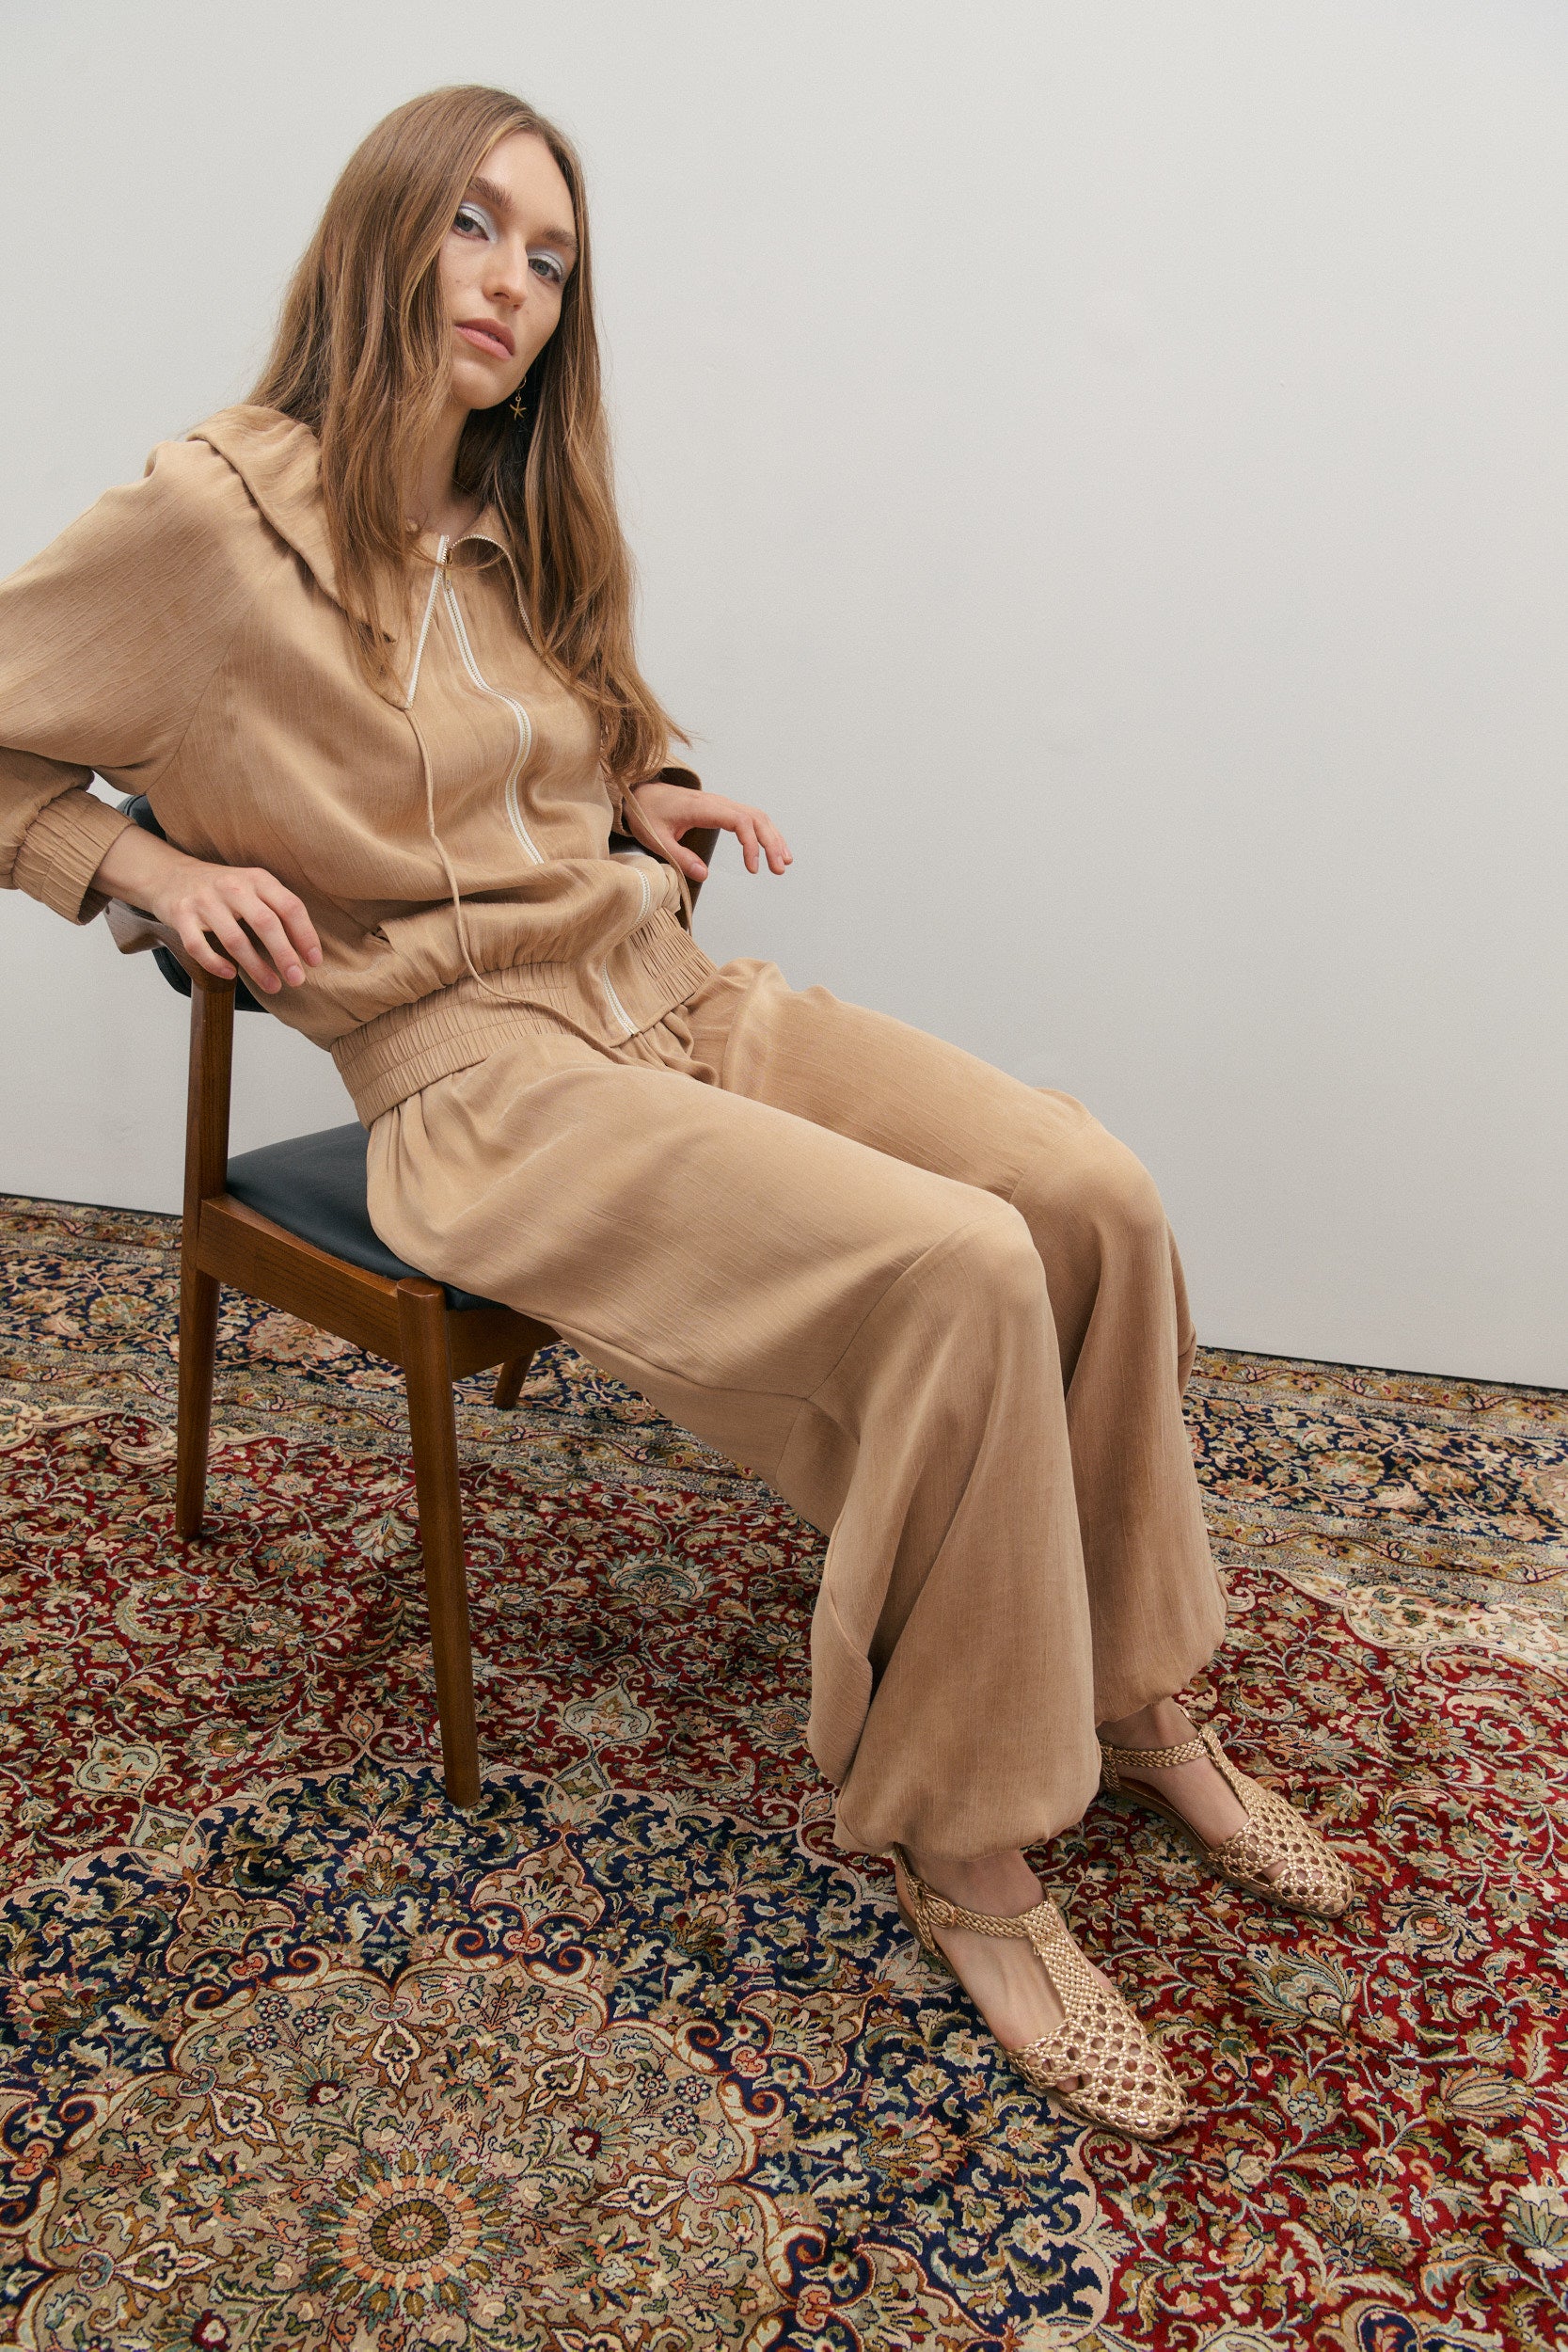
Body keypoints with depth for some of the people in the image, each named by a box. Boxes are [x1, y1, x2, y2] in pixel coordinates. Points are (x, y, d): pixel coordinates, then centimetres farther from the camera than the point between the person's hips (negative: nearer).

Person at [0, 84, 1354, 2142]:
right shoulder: (213, 515, -5)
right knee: (955, 1270, -29)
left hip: (678, 995, 7)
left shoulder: (516, 537, 15)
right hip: (485, 1073, -7)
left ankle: (1131, 1699, 6)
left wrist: (646, 796, 14)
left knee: (1097, 1196, -13)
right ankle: (962, 1852, -11)